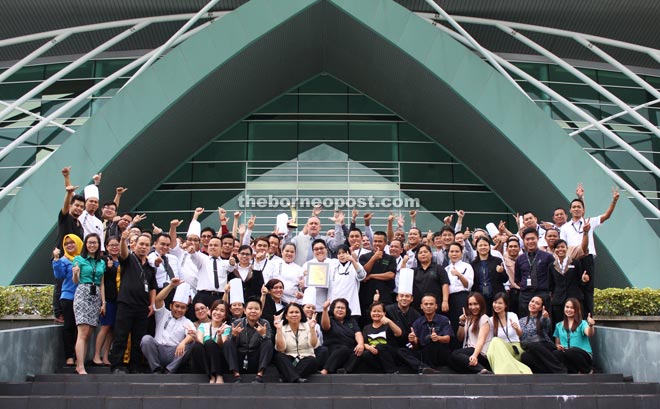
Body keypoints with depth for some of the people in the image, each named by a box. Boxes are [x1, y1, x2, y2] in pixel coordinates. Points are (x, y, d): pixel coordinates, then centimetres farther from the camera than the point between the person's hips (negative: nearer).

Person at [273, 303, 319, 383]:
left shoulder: (307, 326, 3)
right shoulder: (282, 328, 3)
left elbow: (313, 345, -11)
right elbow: (280, 349, -12)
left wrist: (312, 328, -23)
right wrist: (279, 329, -18)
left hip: (306, 360, 0)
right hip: (289, 362, 0)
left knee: (313, 361, -32)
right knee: (278, 356, -30)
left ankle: (289, 378, -35)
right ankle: (296, 379, -45)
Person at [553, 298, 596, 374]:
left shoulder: (582, 323, 6)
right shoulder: (559, 325, 19)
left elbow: (589, 334, -16)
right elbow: (557, 343, 22)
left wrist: (591, 325, -38)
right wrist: (558, 346, -2)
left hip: (583, 355, -2)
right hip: (565, 354, 2)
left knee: (570, 351, -36)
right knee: (556, 354, -31)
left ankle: (587, 371, -10)